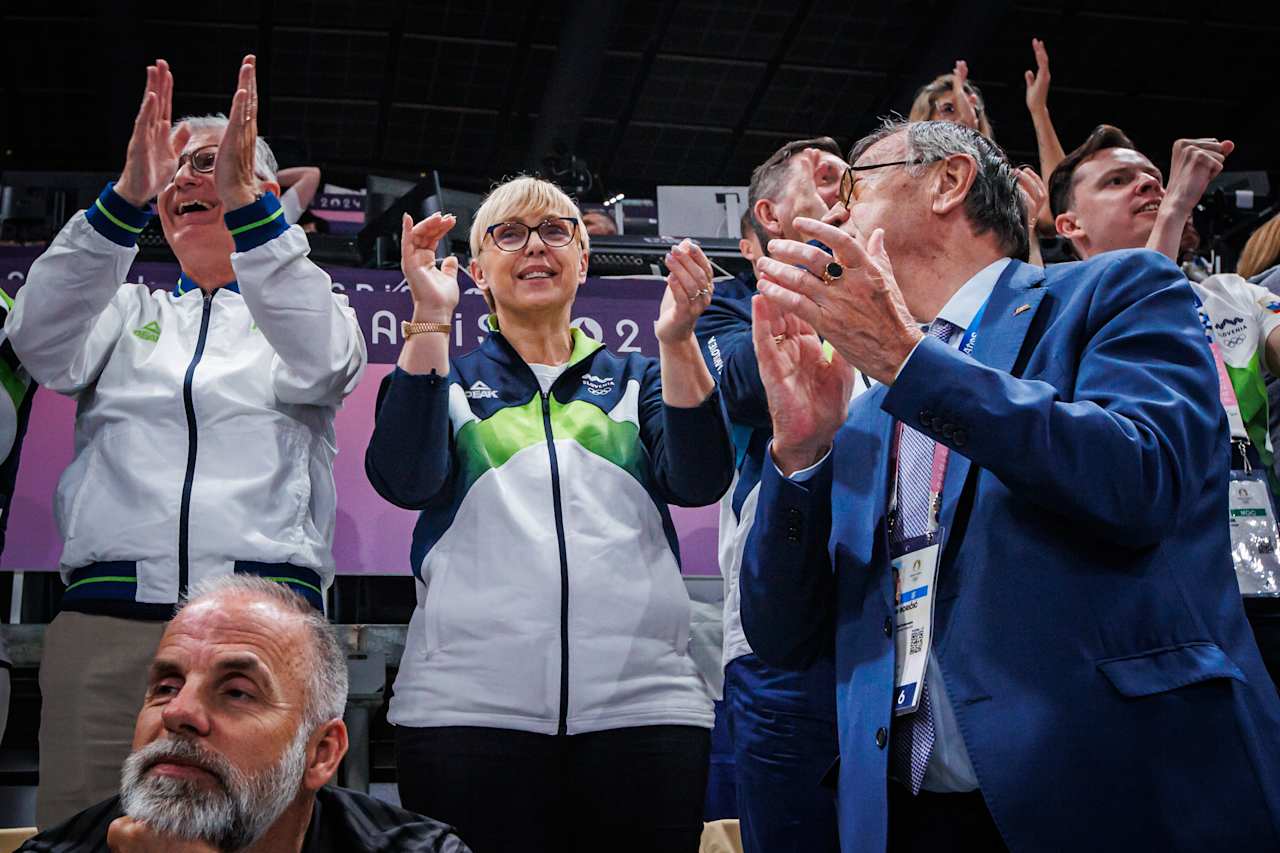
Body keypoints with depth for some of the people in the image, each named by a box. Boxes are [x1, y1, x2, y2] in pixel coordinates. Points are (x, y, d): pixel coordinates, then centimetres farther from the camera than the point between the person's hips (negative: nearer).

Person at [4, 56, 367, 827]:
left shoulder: (298, 303, 16)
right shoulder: (128, 310, 21)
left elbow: (321, 363, -8)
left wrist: (246, 205, -20)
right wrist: (126, 197, -14)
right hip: (107, 618, 2)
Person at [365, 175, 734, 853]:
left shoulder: (635, 380, 18)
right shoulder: (446, 379, 15)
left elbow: (699, 481, 0)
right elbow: (406, 480, -5)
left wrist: (676, 340, -12)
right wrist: (430, 320, -10)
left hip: (642, 701, 1)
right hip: (469, 705, -1)